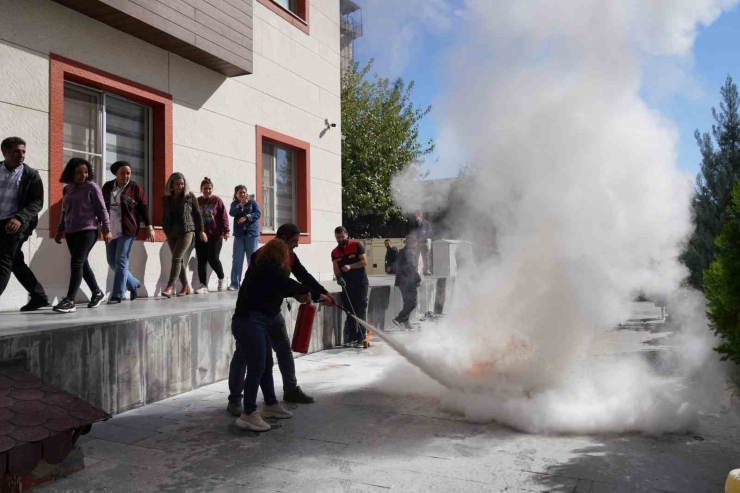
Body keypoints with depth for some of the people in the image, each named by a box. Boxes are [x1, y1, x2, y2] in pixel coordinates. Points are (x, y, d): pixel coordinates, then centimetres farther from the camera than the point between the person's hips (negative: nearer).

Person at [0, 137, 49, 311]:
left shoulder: (31, 175, -3)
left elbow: (37, 202, -9)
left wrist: (19, 218, -24)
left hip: (16, 224, -5)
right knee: (15, 263, 11)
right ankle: (39, 296, 21)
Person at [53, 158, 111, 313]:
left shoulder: (92, 187, -3)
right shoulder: (67, 189, 14)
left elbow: (102, 209, -5)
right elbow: (65, 212, 21)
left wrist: (107, 229, -10)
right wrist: (59, 230, 20)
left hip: (88, 231, -6)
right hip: (71, 232, 6)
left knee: (76, 263, -13)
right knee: (82, 264, 10)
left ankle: (69, 301, -15)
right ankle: (97, 293, 25)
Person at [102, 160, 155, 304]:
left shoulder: (135, 187, -2)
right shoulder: (107, 187, 10)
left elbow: (144, 208, -3)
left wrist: (149, 227, -8)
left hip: (127, 230, -6)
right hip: (111, 230, 6)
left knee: (121, 262, -7)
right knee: (112, 262, 8)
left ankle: (117, 294, -1)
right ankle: (133, 284, 25)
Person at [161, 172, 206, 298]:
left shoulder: (190, 196, 0)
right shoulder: (166, 198, 9)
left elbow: (198, 214, 3)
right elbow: (165, 216, 15)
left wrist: (201, 230, 2)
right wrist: (165, 230, 7)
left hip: (186, 231, -4)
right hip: (171, 232, 4)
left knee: (176, 258, -12)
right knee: (179, 260, 7)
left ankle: (170, 287, -14)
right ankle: (185, 286, 15)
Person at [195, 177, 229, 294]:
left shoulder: (217, 200, 1)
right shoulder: (197, 201, 9)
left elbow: (223, 216, -5)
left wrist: (226, 230, -14)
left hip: (215, 236, -3)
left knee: (213, 259, -7)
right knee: (201, 261, 0)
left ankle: (221, 279, 19)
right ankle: (203, 285, 4)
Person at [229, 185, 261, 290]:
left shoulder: (252, 202, 5)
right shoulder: (234, 204, 11)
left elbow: (258, 214, -6)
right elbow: (232, 213, -7)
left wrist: (246, 217, -18)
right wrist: (241, 204, -16)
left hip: (252, 234, -2)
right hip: (239, 235, 2)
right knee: (237, 260, -2)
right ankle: (235, 283, -1)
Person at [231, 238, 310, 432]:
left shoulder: (262, 267, 17)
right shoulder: (269, 268, -11)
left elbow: (278, 289, 20)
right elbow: (287, 284, -12)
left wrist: (298, 294, 13)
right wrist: (305, 291, 5)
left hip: (257, 323, 10)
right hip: (249, 323, -10)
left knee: (267, 365, 17)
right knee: (257, 368, -8)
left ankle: (270, 405, 29)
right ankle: (248, 414, -3)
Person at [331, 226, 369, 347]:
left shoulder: (357, 245, -6)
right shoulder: (335, 252, 6)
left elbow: (364, 261, -11)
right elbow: (336, 269, 0)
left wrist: (350, 266, -22)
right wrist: (339, 277, -20)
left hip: (361, 283, -4)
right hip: (347, 285, 4)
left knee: (361, 310, -6)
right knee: (349, 311, 7)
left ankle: (361, 338, -5)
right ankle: (352, 337, 13)